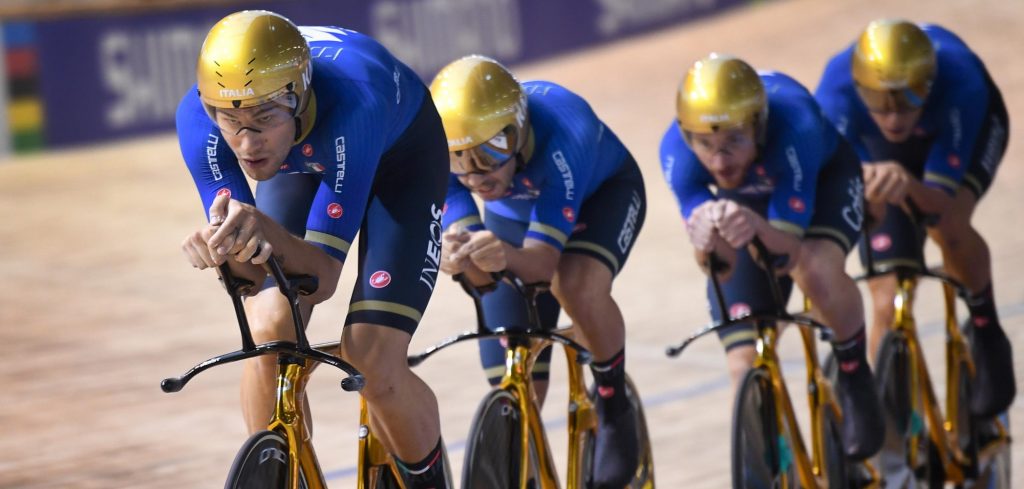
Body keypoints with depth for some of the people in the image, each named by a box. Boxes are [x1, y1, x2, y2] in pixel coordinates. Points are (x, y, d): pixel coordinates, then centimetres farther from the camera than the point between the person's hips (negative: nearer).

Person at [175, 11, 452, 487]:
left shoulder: (350, 102, -44)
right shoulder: (199, 116, -33)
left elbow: (324, 274, -41)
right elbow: (252, 274, -30)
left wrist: (267, 231, -61)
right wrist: (221, 244, -54)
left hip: (398, 157, -3)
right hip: (302, 165, 3)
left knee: (371, 363, -16)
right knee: (268, 335, -19)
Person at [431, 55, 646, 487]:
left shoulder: (562, 131, -44)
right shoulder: (443, 147, -35)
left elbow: (543, 258, -47)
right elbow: (470, 252, -40)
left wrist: (505, 256, -70)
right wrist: (456, 256, -64)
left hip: (601, 193, -4)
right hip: (513, 210, 4)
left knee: (578, 285, -36)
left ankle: (614, 407, -12)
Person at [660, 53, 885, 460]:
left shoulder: (793, 125, -42)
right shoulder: (677, 150, -35)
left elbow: (789, 248, -43)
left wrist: (757, 228, -64)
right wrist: (707, 240, -57)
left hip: (822, 179, -3)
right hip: (745, 197, 3)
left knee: (816, 270, -37)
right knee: (745, 367, -7)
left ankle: (855, 378, -10)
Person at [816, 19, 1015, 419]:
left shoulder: (959, 78, -42)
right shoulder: (838, 88, -38)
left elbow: (942, 202, -41)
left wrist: (910, 186, -62)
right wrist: (862, 185, -57)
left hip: (969, 130, -2)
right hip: (881, 150, 2)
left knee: (948, 224, -33)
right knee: (888, 305, -6)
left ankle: (987, 337, -8)